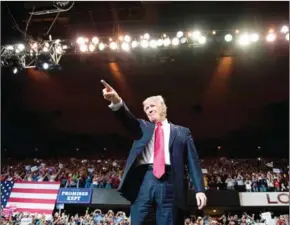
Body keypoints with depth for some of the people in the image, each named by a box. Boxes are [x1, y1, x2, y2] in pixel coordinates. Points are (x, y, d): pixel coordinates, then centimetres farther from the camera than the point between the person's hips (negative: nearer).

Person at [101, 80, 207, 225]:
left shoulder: (182, 132, 17)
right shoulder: (143, 127, 22)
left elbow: (192, 161, 10)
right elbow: (130, 120, 0)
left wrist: (199, 189, -1)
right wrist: (117, 102, -21)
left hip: (169, 183, -1)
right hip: (143, 180, 2)